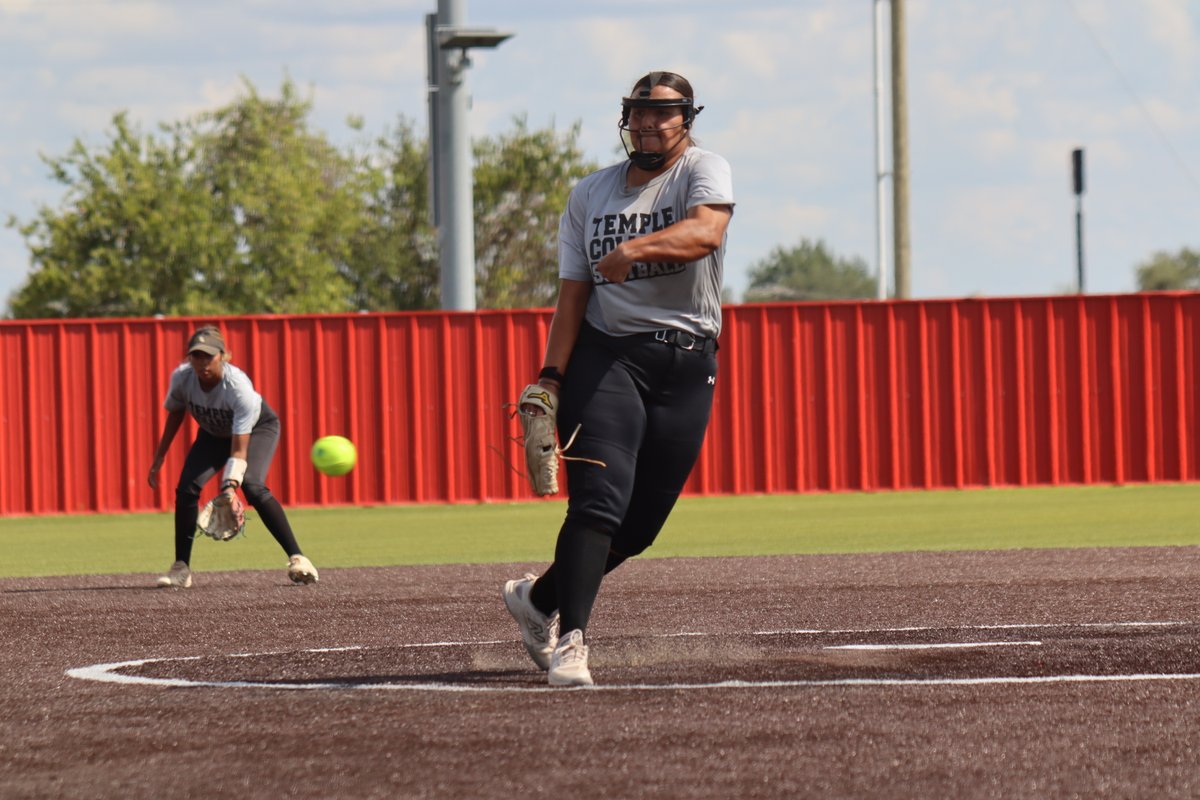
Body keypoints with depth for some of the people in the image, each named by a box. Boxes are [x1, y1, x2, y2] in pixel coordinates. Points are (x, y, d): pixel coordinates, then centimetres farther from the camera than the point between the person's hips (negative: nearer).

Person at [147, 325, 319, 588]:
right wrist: (159, 457, 0)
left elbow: (239, 449, -39)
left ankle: (296, 558, -25)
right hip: (214, 433, 5)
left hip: (258, 428, -5)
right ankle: (181, 569, -2)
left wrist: (230, 486, -52)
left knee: (252, 486, -28)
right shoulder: (182, 378, -26)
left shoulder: (239, 388, -39)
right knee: (186, 488, -14)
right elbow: (175, 413, -2)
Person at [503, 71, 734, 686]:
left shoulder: (704, 172, 1)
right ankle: (569, 640, -24)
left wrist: (635, 247, -39)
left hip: (687, 364, 0)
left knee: (642, 522, 4)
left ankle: (538, 599, 26)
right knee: (600, 499, -19)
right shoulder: (589, 195, 12)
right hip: (606, 355, 0)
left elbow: (705, 231, -22)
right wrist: (551, 376, -4)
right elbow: (573, 296, 8)